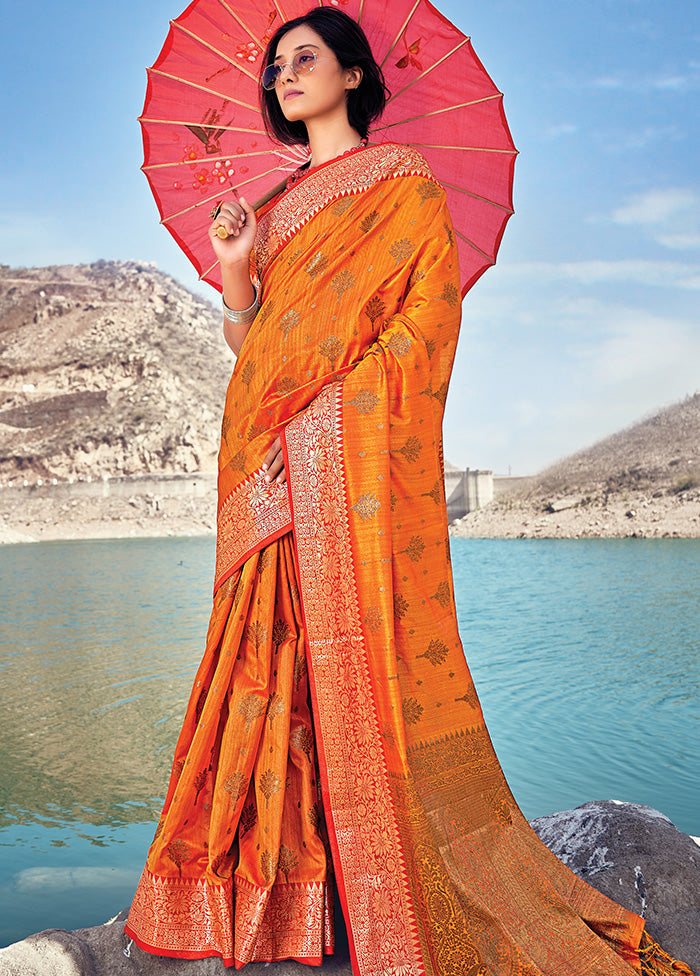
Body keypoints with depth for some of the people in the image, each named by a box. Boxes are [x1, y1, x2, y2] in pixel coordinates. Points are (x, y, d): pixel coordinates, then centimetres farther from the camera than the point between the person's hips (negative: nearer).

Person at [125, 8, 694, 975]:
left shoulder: (405, 184, 7)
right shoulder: (275, 209, 24)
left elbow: (428, 318, -6)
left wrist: (315, 413, -14)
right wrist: (234, 273, 2)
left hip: (359, 459, -6)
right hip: (272, 477, 6)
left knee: (366, 657, -9)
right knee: (279, 664, 3)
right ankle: (285, 889, 13)